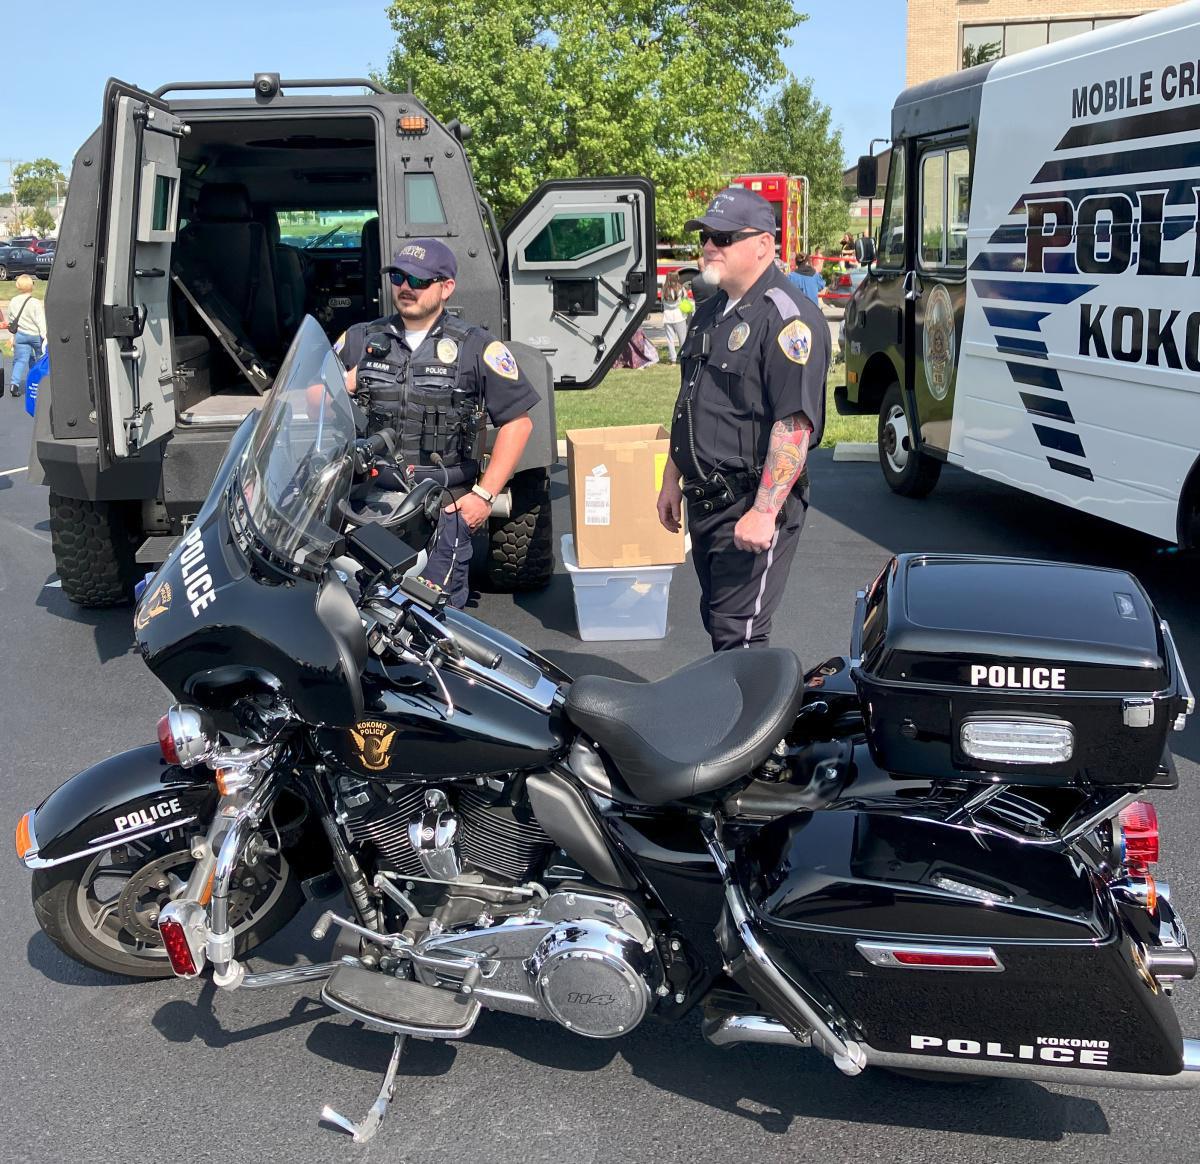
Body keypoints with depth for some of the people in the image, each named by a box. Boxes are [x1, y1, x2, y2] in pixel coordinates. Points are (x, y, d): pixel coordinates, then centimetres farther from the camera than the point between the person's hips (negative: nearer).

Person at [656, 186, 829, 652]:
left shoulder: (787, 317, -16)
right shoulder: (710, 312, 13)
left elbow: (795, 424, -23)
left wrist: (764, 512, -27)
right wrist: (672, 481, 21)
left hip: (751, 510, -9)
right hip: (706, 503, 9)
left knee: (739, 635, -7)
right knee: (716, 622, 18)